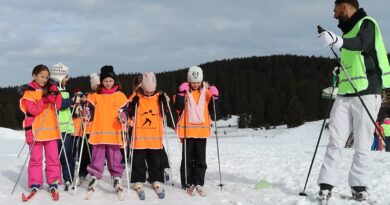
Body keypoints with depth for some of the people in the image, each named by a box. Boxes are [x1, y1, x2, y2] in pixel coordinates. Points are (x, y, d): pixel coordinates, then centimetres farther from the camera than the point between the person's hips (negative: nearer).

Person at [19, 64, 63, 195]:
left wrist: (55, 93, -9)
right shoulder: (29, 92, -2)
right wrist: (45, 99, -22)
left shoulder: (49, 90, 13)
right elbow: (33, 110, -14)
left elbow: (57, 105, 5)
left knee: (53, 157, 2)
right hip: (35, 130, -4)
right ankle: (35, 183, 8)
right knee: (36, 158, 1)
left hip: (50, 129, 4)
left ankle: (53, 182, 9)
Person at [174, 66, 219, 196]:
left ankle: (198, 183, 12)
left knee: (200, 158, 5)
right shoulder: (184, 91, 0)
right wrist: (181, 93, -21)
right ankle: (188, 183, 10)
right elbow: (179, 107, -13)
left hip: (202, 130, 2)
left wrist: (214, 97, -7)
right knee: (188, 158, 3)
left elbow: (212, 109, 8)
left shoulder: (206, 92, 7)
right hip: (187, 130, -2)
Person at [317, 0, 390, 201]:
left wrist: (338, 41, -44)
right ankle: (327, 184, -3)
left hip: (366, 93, -7)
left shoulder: (367, 23, -2)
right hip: (344, 95, 7)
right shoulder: (348, 31, 22)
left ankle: (359, 185, 6)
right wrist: (340, 71, 14)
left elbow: (361, 44, -26)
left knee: (362, 144, -3)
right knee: (335, 141, -2)